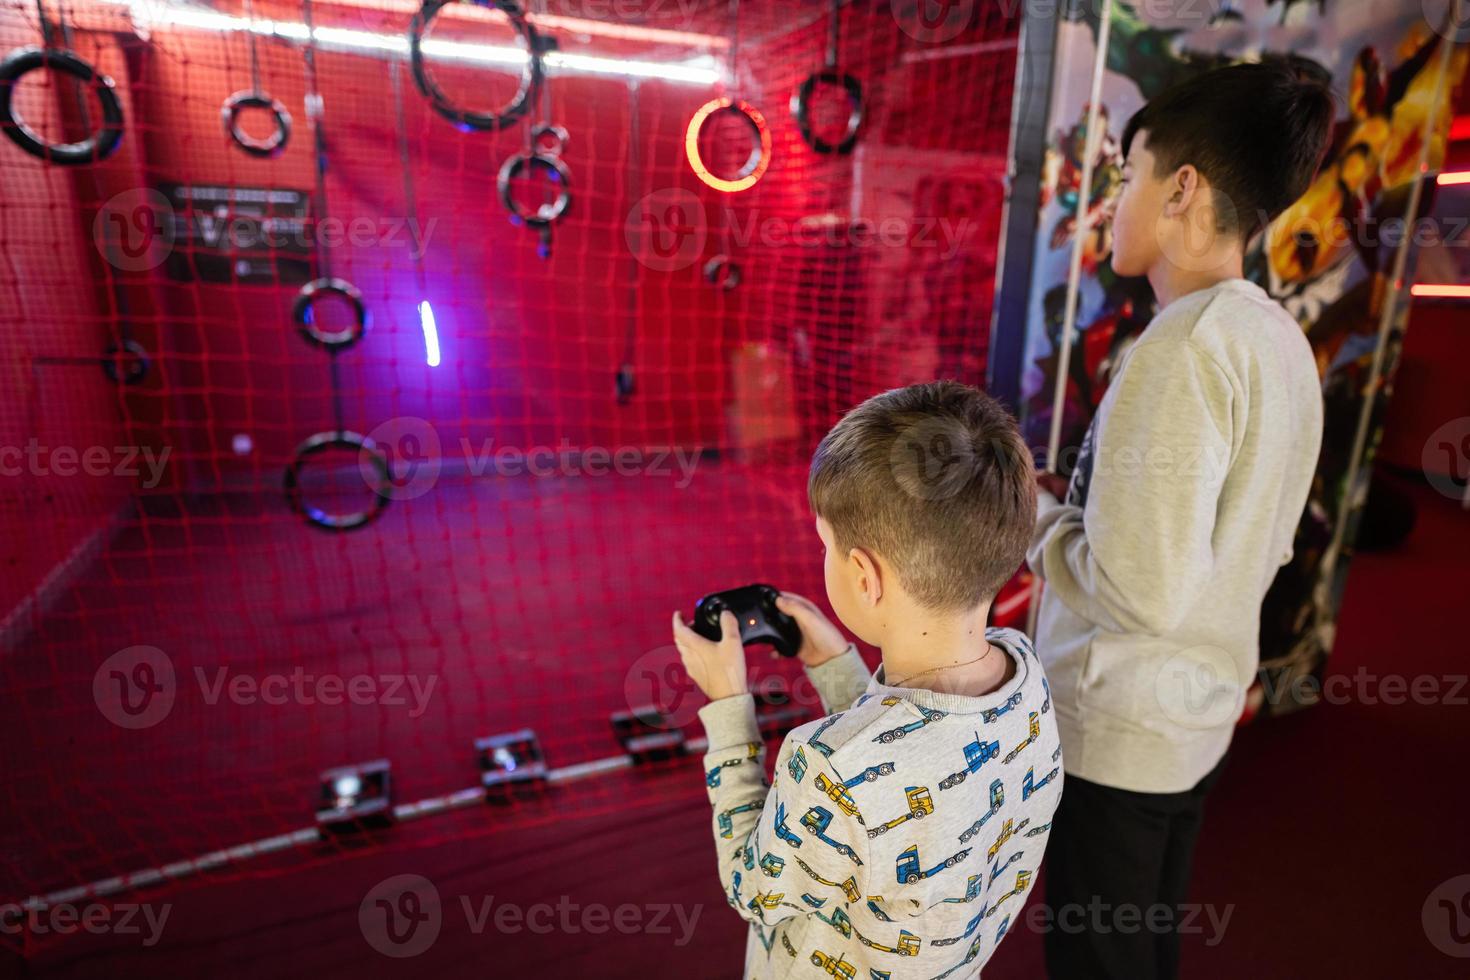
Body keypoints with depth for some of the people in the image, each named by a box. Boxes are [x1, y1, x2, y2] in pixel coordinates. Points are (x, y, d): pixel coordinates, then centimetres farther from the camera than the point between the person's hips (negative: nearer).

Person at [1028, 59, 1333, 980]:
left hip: (1116, 732, -8)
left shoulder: (1184, 344, -23)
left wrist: (1036, 511, -10)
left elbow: (1140, 590, -27)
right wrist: (1082, 495, 8)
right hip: (1201, 715, 8)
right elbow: (1259, 542, 13)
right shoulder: (1282, 340, 5)